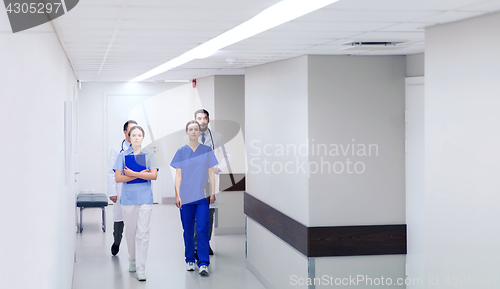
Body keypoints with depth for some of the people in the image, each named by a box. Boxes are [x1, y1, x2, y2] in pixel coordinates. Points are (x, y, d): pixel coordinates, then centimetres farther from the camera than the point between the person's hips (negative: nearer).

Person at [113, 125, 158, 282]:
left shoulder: (148, 155, 6)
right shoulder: (123, 155, 5)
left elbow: (154, 175, -6)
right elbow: (118, 178, -3)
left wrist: (133, 174, -14)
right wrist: (141, 174, -11)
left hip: (145, 198, -1)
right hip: (128, 197, 1)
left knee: (143, 233, -7)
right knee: (130, 231, 8)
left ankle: (141, 269, -7)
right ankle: (132, 261, 29)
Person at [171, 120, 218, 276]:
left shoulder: (207, 150, 7)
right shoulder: (181, 151, 6)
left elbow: (211, 173, 8)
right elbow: (178, 175, 5)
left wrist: (213, 192, 0)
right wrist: (177, 195, -2)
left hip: (202, 196, -1)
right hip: (186, 196, 1)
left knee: (202, 229, -9)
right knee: (188, 230, 7)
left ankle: (203, 264, -9)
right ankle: (189, 260, 19)